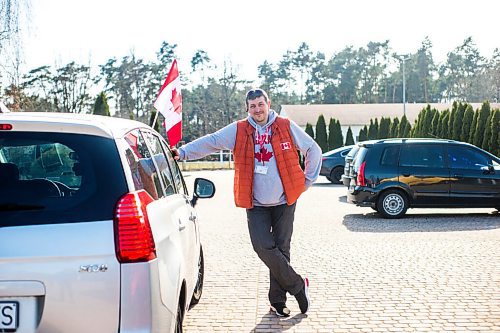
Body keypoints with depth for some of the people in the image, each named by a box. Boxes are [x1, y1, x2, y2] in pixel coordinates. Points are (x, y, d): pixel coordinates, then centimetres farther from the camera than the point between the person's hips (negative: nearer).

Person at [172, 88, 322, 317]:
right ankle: (298, 286, 7)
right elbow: (209, 142, -7)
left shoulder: (286, 127, 0)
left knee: (281, 249, 4)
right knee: (264, 248, -12)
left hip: (284, 202, 0)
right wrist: (183, 152, -20)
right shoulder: (238, 130, 0)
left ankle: (278, 300, 18)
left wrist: (308, 180, 8)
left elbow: (313, 150, 9)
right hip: (256, 204, 0)